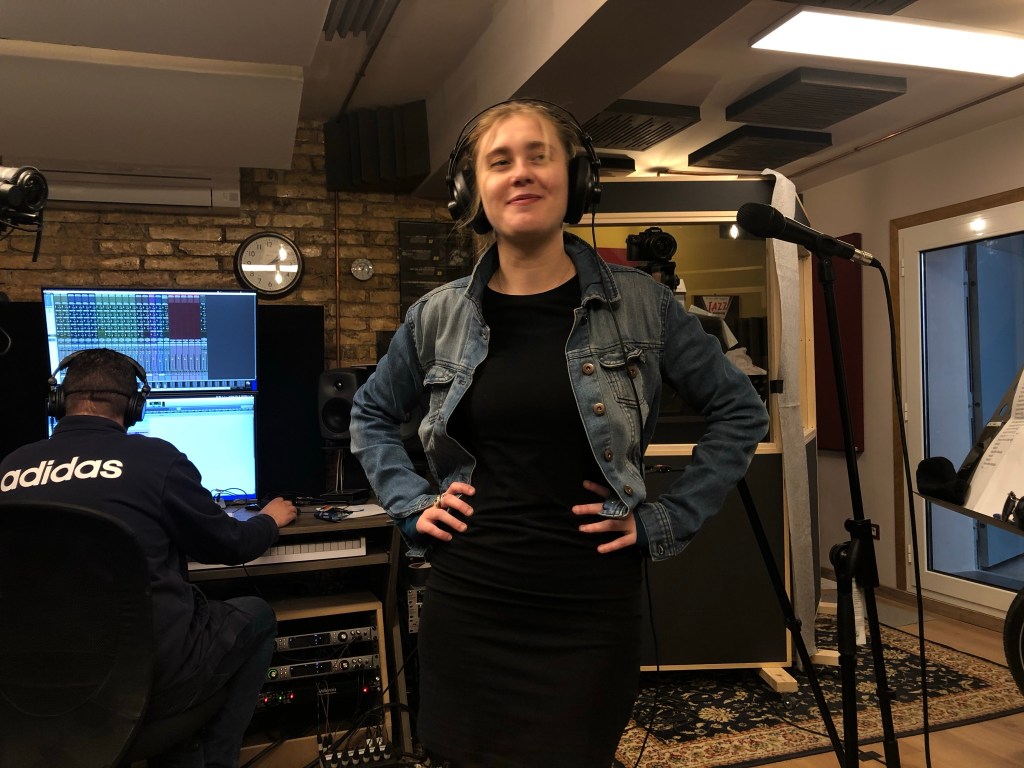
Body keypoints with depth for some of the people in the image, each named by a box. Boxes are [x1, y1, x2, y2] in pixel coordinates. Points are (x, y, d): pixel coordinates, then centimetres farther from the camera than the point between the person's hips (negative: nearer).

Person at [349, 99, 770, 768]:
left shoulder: (639, 302, -4)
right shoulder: (439, 316, 1)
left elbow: (741, 413, 4)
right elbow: (372, 416, 17)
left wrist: (666, 521, -3)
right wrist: (411, 503, 3)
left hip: (591, 615, -1)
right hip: (466, 611, 2)